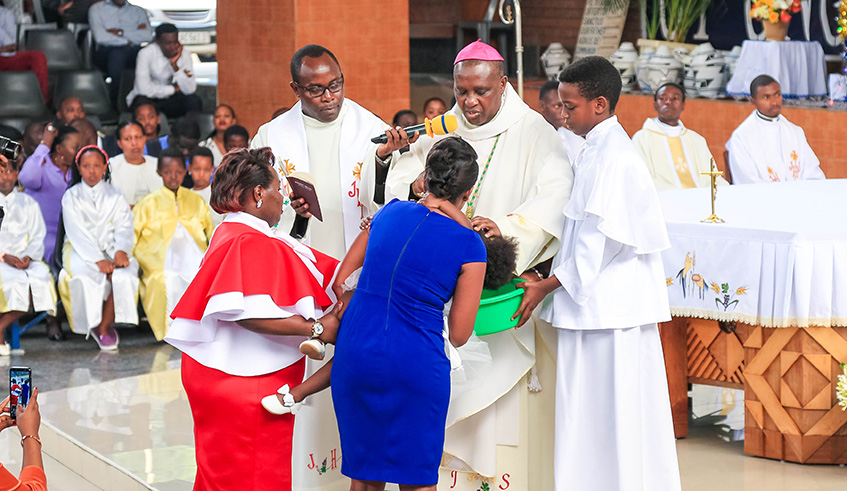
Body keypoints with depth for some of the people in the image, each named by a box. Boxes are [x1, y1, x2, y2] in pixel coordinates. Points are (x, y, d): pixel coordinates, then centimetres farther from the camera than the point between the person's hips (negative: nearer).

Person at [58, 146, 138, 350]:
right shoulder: (71, 197, 4)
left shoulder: (115, 195, 12)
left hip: (112, 249, 2)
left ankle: (104, 326, -18)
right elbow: (77, 234, -7)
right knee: (91, 276, -36)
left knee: (124, 274, -31)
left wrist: (121, 251, -20)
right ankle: (96, 325, -15)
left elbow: (124, 228, 2)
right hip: (79, 250, -2)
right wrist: (98, 260, -21)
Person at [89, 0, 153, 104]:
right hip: (106, 51, -2)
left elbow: (148, 36, 3)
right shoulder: (97, 9, 18)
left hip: (133, 52, 2)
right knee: (117, 54, -39)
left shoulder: (139, 11, 24)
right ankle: (116, 101, -35)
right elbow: (100, 37, -1)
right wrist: (128, 41, 1)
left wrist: (121, 33, -2)